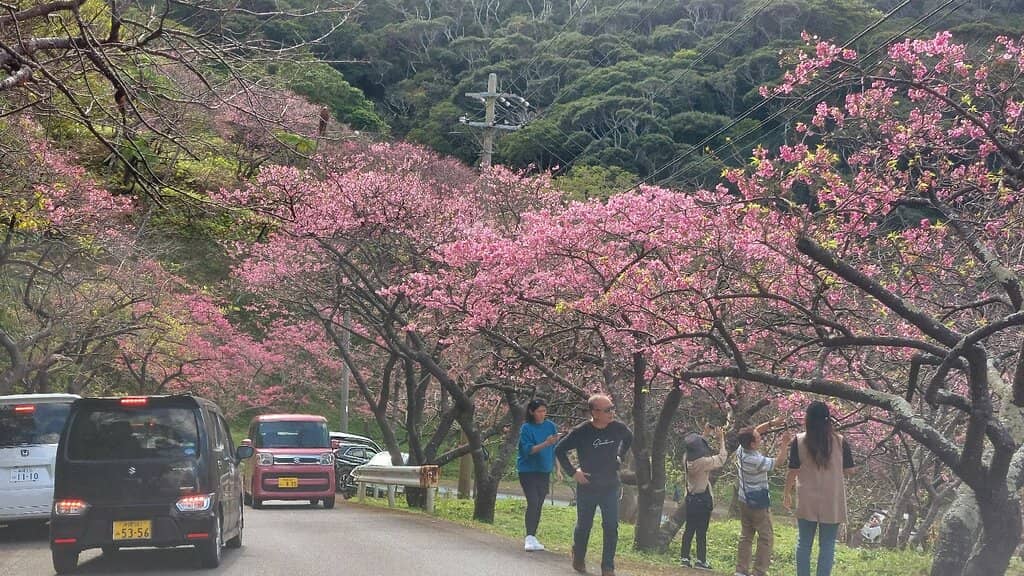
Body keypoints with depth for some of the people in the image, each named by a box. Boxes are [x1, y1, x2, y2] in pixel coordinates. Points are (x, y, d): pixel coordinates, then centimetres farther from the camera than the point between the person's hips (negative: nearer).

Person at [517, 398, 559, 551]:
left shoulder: (550, 426, 3)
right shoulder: (526, 428, -10)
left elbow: (555, 449, 11)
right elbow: (528, 450, -18)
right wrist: (545, 444, -31)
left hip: (544, 471, 5)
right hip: (528, 471, -5)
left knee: (538, 505, 7)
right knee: (533, 502, -17)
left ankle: (532, 538, 14)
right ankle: (529, 537, -18)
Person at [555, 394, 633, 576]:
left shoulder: (617, 427, -8)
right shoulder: (581, 432, -19)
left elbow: (629, 438, 17)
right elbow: (559, 450, -9)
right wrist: (573, 472, -11)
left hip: (610, 487, 2)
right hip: (587, 487, -2)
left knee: (611, 527, -5)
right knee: (584, 526, 13)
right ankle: (578, 560, 36)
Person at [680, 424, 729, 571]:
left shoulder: (687, 459, -2)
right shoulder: (704, 462, -21)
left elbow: (697, 448, 19)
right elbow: (722, 459, -11)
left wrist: (706, 434, 18)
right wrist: (721, 440, -5)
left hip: (690, 499, 6)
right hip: (703, 500, -6)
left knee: (689, 529, 12)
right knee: (702, 531, -1)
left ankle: (684, 557, 13)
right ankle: (700, 560, 1)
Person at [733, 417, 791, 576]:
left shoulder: (741, 450, -5)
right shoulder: (756, 460, -26)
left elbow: (755, 431, 9)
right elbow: (777, 463, -12)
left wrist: (771, 423, -2)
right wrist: (784, 444, -8)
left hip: (744, 501, 8)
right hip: (758, 503, -8)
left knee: (746, 536, 14)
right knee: (766, 538, -1)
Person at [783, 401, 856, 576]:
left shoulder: (799, 441, -7)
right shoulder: (840, 441, -5)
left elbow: (793, 471, -4)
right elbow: (849, 470, 1)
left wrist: (786, 493, 9)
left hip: (807, 501, 0)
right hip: (832, 502, 0)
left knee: (804, 543, 12)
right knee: (827, 545, 5)